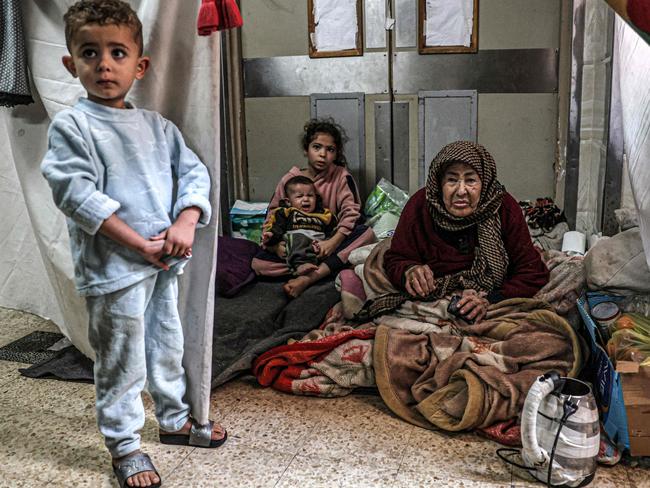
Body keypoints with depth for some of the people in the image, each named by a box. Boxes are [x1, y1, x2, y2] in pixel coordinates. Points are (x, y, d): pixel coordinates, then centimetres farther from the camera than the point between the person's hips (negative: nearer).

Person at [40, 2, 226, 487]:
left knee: (168, 346, 20)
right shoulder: (71, 125, -9)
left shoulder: (156, 125, 9)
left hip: (164, 263, 6)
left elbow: (194, 171, 8)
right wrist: (139, 244, -20)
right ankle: (124, 446, 24)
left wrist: (185, 224, -10)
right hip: (113, 267, -6)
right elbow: (77, 194, -17)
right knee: (121, 362, 6)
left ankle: (175, 419, 40)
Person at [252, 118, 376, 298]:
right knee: (259, 264, -24)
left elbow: (350, 212, -11)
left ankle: (308, 278, -35)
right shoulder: (289, 180, 1)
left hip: (328, 244, 0)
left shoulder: (342, 176, -1)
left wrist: (333, 242, -28)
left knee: (367, 233, -30)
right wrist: (277, 245, -20)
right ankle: (328, 267, -25)